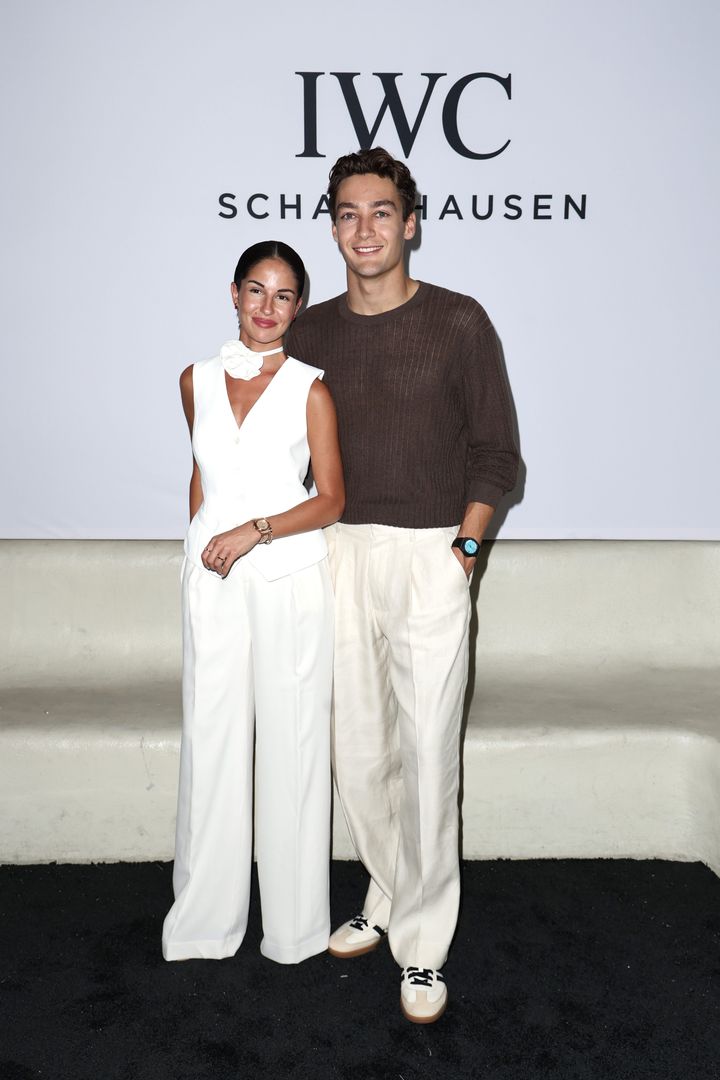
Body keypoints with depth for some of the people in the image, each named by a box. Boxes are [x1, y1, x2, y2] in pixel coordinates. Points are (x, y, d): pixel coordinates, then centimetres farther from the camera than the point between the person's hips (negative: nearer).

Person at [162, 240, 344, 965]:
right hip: (210, 580, 3)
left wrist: (254, 531, -14)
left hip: (289, 578, -3)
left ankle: (293, 924, 20)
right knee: (209, 741, 7)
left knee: (291, 742, 4)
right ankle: (206, 917, 24)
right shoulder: (197, 381, 9)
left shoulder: (309, 389, -1)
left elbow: (331, 499, -3)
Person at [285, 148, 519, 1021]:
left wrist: (463, 546, -7)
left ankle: (422, 945, 14)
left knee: (426, 753, -1)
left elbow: (496, 452, 1)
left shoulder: (458, 323, -1)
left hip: (429, 556, -3)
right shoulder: (311, 331, 9)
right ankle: (388, 895, 31)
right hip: (339, 554, 4)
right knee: (355, 747, 9)